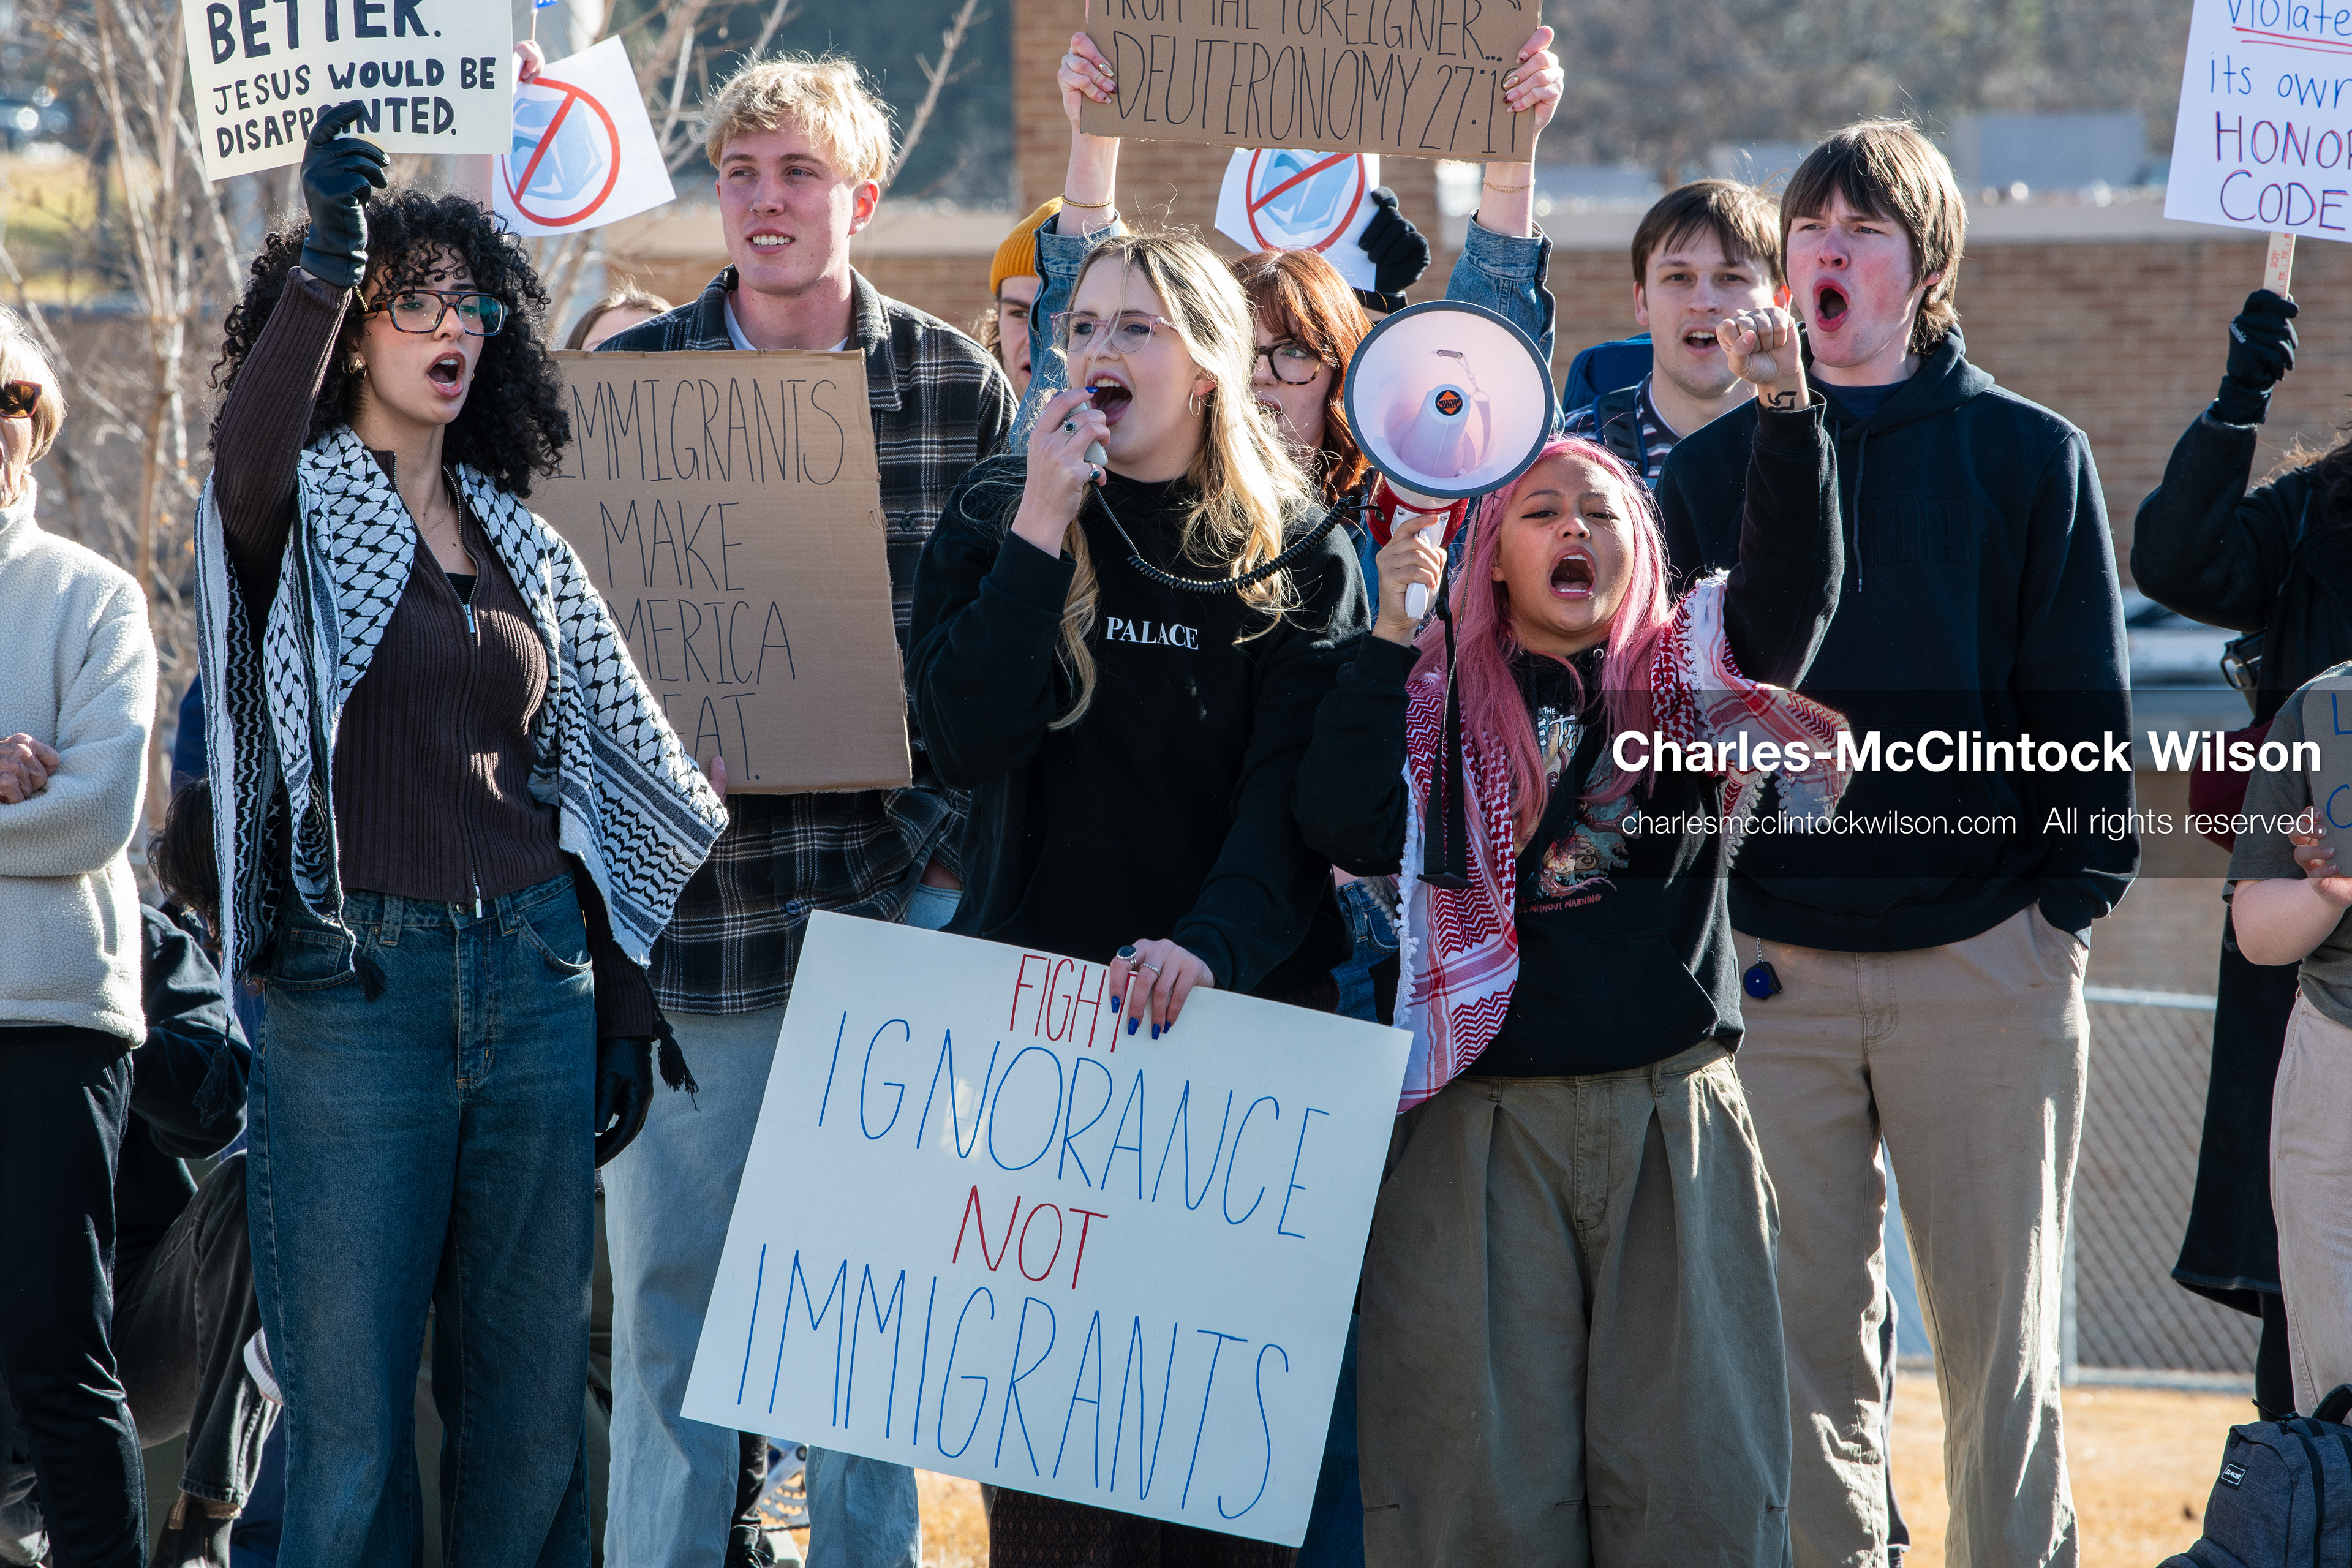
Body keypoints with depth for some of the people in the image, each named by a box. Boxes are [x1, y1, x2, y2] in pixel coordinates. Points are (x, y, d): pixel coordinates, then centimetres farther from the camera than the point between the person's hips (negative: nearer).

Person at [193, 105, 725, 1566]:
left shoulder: (522, 545, 16)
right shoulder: (302, 513, 0)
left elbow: (602, 774, 19)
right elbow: (247, 466, -25)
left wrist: (623, 1006, 13)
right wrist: (325, 258, -39)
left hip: (535, 974, 5)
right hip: (357, 984, -5)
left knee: (535, 1394, 6)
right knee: (351, 1415, -5)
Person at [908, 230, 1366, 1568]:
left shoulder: (1298, 554, 2)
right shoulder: (996, 519, 7)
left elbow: (1292, 791, -8)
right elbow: (969, 742, -8)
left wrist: (1211, 945, -25)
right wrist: (1039, 536, -12)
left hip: (1239, 1000, -1)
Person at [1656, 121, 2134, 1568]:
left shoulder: (2032, 457, 4)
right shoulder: (1712, 468, 9)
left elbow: (2086, 703, 4)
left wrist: (2074, 899, -4)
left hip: (1985, 958, -1)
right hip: (1769, 967, 2)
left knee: (1999, 1337, 1)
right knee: (1804, 1337, 3)